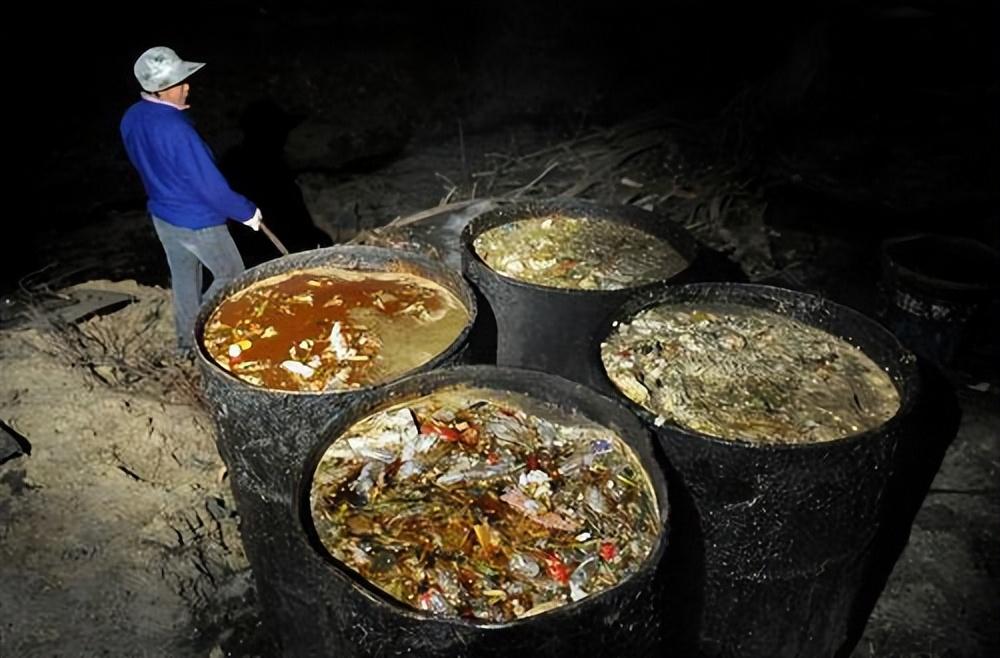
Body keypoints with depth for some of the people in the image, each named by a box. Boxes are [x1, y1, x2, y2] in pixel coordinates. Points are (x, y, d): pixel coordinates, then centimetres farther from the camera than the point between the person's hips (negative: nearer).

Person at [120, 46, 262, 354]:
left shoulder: (131, 119, -4)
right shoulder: (176, 130, -31)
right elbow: (209, 184, -25)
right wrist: (245, 211, -14)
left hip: (161, 215, 8)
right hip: (198, 222, -8)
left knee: (184, 279, 23)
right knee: (232, 275, 13)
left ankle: (187, 341, 36)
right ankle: (198, 332, 16)